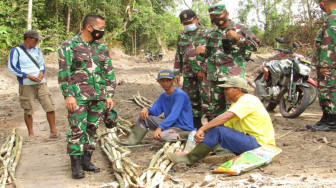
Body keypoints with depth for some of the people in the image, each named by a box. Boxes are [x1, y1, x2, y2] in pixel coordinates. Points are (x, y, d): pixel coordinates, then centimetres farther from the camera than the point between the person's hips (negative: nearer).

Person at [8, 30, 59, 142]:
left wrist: (42, 72, -2)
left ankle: (53, 131, 7)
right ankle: (31, 134, 17)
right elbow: (11, 68, -5)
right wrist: (27, 76, -13)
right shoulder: (16, 51, -2)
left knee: (50, 106, -3)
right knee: (28, 110, 3)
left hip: (41, 82, 4)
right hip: (26, 85, -4)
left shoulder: (37, 50, 14)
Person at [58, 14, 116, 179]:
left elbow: (109, 72, 14)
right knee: (77, 130, -5)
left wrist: (109, 95, 9)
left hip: (99, 97, 5)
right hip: (78, 97, -5)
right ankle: (76, 165, 5)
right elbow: (64, 72, -6)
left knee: (92, 129, 10)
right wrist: (68, 95, -13)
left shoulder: (102, 47, 13)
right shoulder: (69, 46, -2)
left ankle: (86, 160, 21)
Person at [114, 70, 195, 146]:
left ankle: (187, 136, -19)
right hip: (170, 124, 8)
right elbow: (155, 110, 6)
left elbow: (174, 115, -26)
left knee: (159, 135, -36)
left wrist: (160, 128, -35)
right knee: (144, 116, 0)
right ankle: (132, 141, -3)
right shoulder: (163, 96, 12)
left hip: (183, 128, -8)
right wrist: (146, 109, -18)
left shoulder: (180, 94, -16)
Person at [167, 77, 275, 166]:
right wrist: (204, 132, -7)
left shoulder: (247, 100, -12)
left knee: (217, 130, -22)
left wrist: (202, 129, -28)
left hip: (258, 144, -10)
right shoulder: (237, 105, 19)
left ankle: (189, 159, -18)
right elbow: (226, 125, 10)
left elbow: (226, 117, -26)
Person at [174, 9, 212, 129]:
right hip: (189, 74, 5)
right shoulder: (182, 36, 16)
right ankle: (196, 124, 20)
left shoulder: (207, 33, -1)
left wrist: (203, 70, -14)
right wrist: (177, 73, 13)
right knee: (191, 98, 8)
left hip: (204, 73, -5)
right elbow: (178, 55, 20)